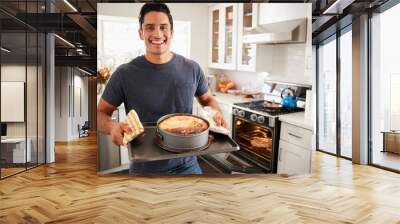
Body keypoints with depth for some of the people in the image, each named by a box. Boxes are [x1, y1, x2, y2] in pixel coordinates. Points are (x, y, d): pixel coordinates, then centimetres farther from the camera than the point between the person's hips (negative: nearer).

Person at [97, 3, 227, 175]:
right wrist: (112, 126, -24)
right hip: (144, 168, -1)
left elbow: (207, 99, 11)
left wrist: (216, 115, -10)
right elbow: (100, 112, -2)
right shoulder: (124, 74, -10)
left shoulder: (192, 69, -5)